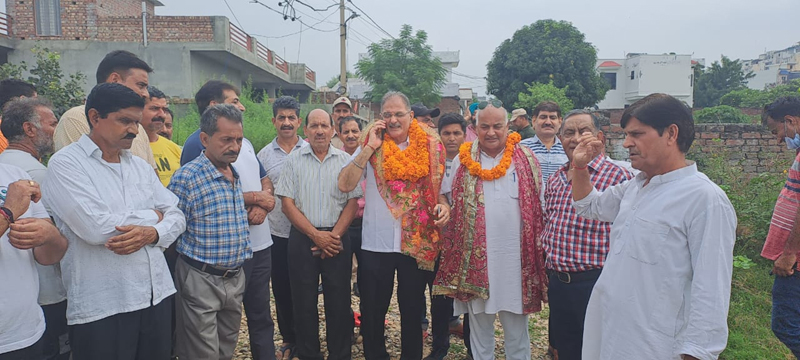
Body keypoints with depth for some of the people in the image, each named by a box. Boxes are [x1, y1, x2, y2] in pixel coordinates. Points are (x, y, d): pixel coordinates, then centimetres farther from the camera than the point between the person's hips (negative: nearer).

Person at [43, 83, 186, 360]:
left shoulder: (140, 165, 12)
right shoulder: (65, 163, -8)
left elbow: (177, 216, 8)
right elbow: (96, 227, -21)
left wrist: (153, 233, -14)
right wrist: (153, 215, -6)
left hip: (157, 295, 6)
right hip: (101, 307, -6)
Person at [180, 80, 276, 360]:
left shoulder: (245, 142, 14)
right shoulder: (198, 144, -12)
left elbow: (265, 181, 17)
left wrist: (263, 206, -5)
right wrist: (254, 197, -14)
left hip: (261, 242, 8)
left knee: (261, 314, 17)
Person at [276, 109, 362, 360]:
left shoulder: (346, 160, 3)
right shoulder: (294, 160, 3)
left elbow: (353, 203, 1)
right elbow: (287, 204, -2)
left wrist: (334, 235, -10)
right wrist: (316, 235, -10)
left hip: (337, 238, 0)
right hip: (302, 238, 0)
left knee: (339, 302, 5)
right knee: (304, 302, 7)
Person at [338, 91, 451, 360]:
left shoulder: (430, 147, 0)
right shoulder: (370, 146, -1)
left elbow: (440, 191, 9)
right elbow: (345, 185, -12)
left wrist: (443, 206, -14)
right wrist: (370, 148, -16)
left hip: (417, 244, 0)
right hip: (375, 244, 0)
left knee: (412, 310, 15)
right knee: (373, 311, 13)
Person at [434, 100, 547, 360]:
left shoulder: (526, 160, 3)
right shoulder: (463, 161, 4)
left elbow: (538, 207, 7)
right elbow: (452, 206, 12)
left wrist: (539, 247, 4)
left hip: (515, 256, 0)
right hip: (475, 256, 1)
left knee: (517, 325, 10)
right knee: (479, 323, 14)